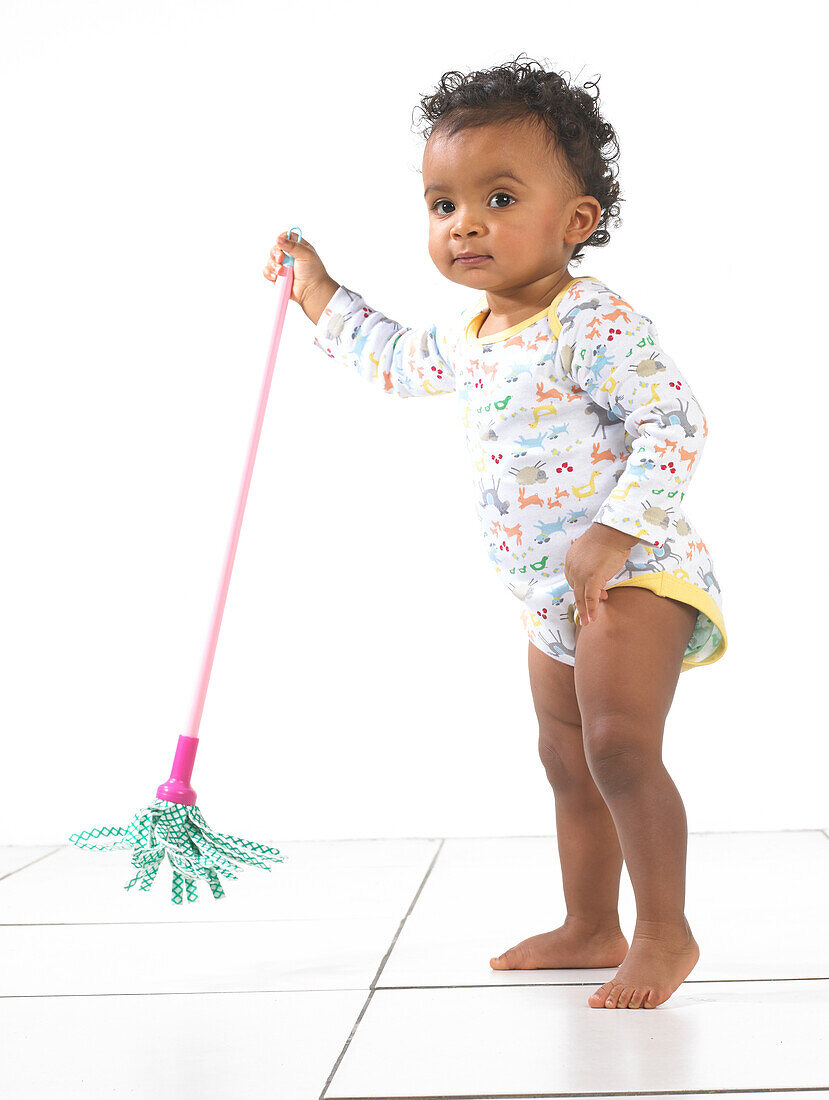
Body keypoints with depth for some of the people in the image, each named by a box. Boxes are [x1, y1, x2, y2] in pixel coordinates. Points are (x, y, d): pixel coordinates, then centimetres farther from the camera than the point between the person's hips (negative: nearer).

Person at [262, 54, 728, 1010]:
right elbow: (397, 362, 32)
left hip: (634, 573, -9)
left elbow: (673, 425, -24)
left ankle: (665, 932, -7)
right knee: (566, 759, 15)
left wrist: (613, 535, -33)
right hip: (551, 595, 9)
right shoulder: (468, 338, 10)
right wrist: (319, 294, 32)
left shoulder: (597, 323, -17)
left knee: (619, 745, -20)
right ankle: (591, 928, 28)